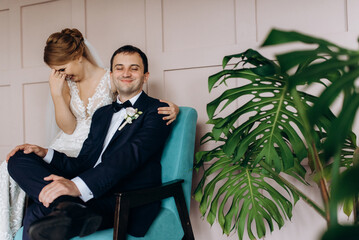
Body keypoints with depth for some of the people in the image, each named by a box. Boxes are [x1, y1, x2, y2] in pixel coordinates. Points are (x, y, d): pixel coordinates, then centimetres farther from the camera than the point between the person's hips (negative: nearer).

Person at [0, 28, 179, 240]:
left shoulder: (111, 80, -4)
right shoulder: (67, 84, 9)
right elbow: (68, 127, 2)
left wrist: (171, 107, -22)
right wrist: (56, 93, -10)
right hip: (69, 148, 5)